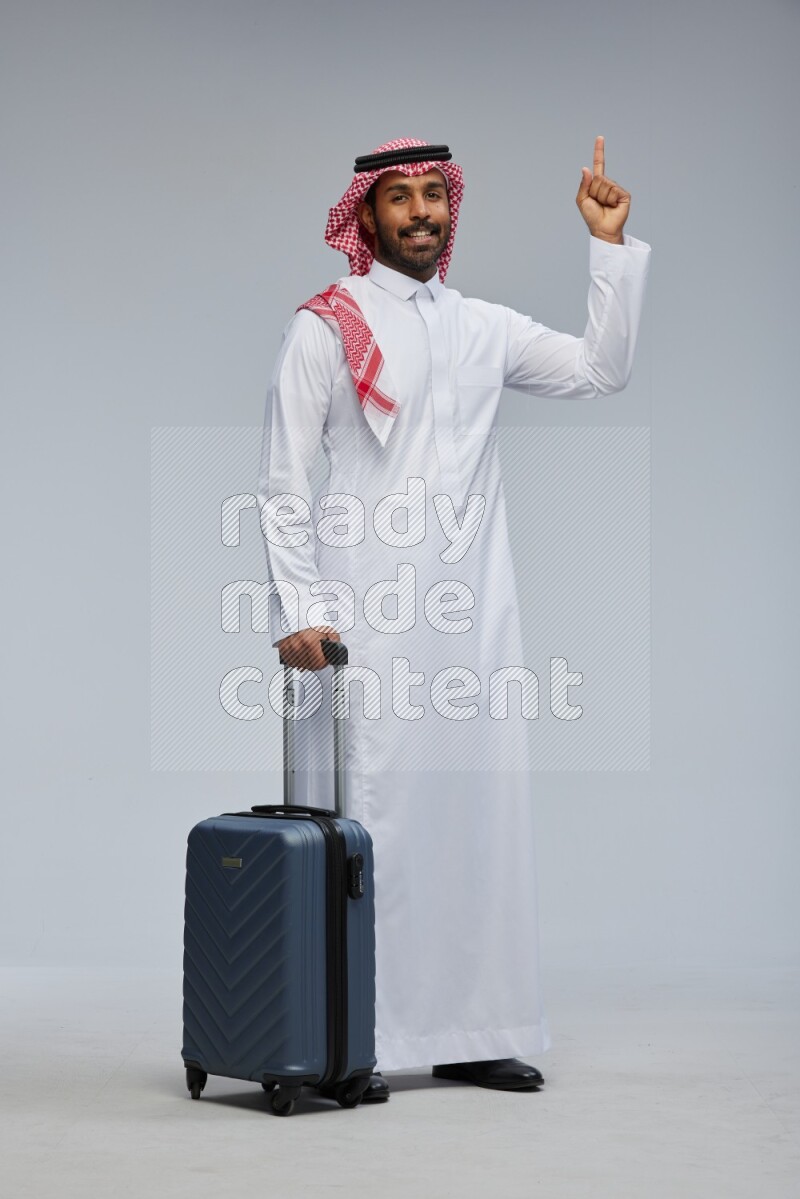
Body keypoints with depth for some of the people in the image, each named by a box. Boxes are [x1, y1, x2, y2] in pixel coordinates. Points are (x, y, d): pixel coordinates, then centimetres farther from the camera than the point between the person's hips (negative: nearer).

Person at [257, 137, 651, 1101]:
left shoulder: (486, 328, 16)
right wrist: (297, 609, -11)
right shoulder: (326, 327, 1)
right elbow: (283, 483, -2)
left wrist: (611, 245, 11)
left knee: (481, 813, 5)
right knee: (366, 816, -5)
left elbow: (601, 370, 16)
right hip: (367, 619, -5)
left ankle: (470, 1031, 14)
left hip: (475, 613, 5)